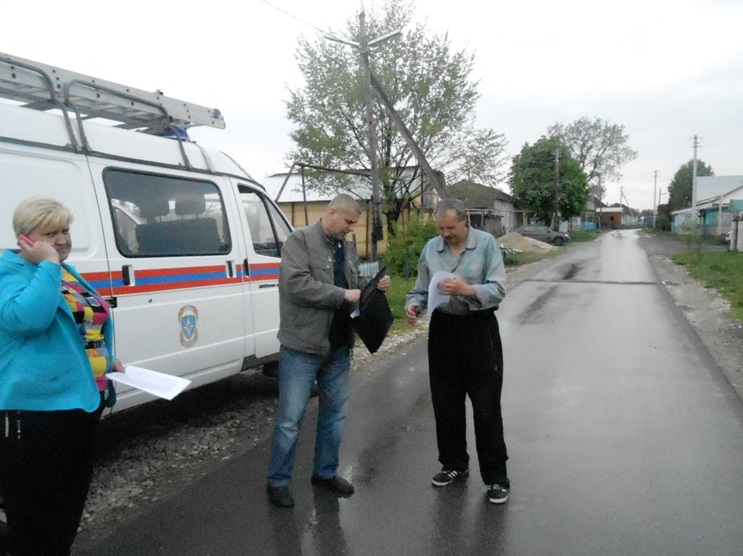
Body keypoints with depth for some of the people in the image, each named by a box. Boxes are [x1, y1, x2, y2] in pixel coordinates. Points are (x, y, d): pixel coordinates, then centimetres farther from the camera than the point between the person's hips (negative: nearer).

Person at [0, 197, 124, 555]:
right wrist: (48, 264, -25)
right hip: (36, 407, -9)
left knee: (71, 498, 23)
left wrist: (107, 361, 14)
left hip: (82, 399, 9)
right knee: (34, 508, 5)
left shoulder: (67, 272, 14)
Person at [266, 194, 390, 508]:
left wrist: (374, 285, 0)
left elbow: (355, 282, 22)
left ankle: (326, 472, 32)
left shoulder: (348, 247, 13)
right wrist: (343, 295, -21)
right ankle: (278, 480, 17)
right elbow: (296, 283, -22)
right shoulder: (300, 240, -9)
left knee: (335, 412, 16)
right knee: (290, 417, 1)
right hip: (303, 345, -7)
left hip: (338, 345, 7)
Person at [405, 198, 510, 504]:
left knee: (486, 407, 2)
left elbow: (498, 289, -14)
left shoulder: (486, 243, -7)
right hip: (443, 329, 4)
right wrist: (414, 305, -16)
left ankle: (496, 476, 16)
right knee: (445, 403, 13)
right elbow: (421, 290, 6)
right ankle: (454, 463, 32)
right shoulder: (431, 248, 4)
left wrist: (467, 289, -30)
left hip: (479, 329, -4)